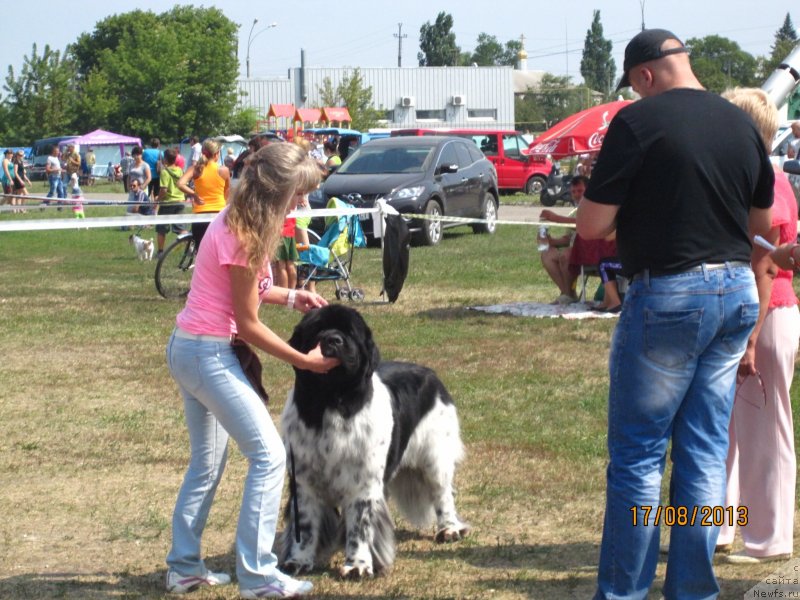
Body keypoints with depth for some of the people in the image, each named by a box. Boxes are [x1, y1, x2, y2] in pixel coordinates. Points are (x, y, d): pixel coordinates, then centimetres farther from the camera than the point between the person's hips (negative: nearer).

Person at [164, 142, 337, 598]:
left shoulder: (236, 221, 6)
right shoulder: (245, 238, -21)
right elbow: (249, 325, -15)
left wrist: (290, 297, 8)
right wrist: (305, 361, -9)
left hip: (188, 349, 10)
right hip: (210, 354, -10)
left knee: (207, 462, 18)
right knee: (269, 455, -6)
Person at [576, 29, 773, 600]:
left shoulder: (639, 121, -12)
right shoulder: (742, 124, 6)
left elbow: (592, 225, -10)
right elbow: (761, 221, 16)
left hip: (668, 296, -6)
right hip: (739, 291, 6)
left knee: (638, 454, 3)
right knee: (706, 452, 11)